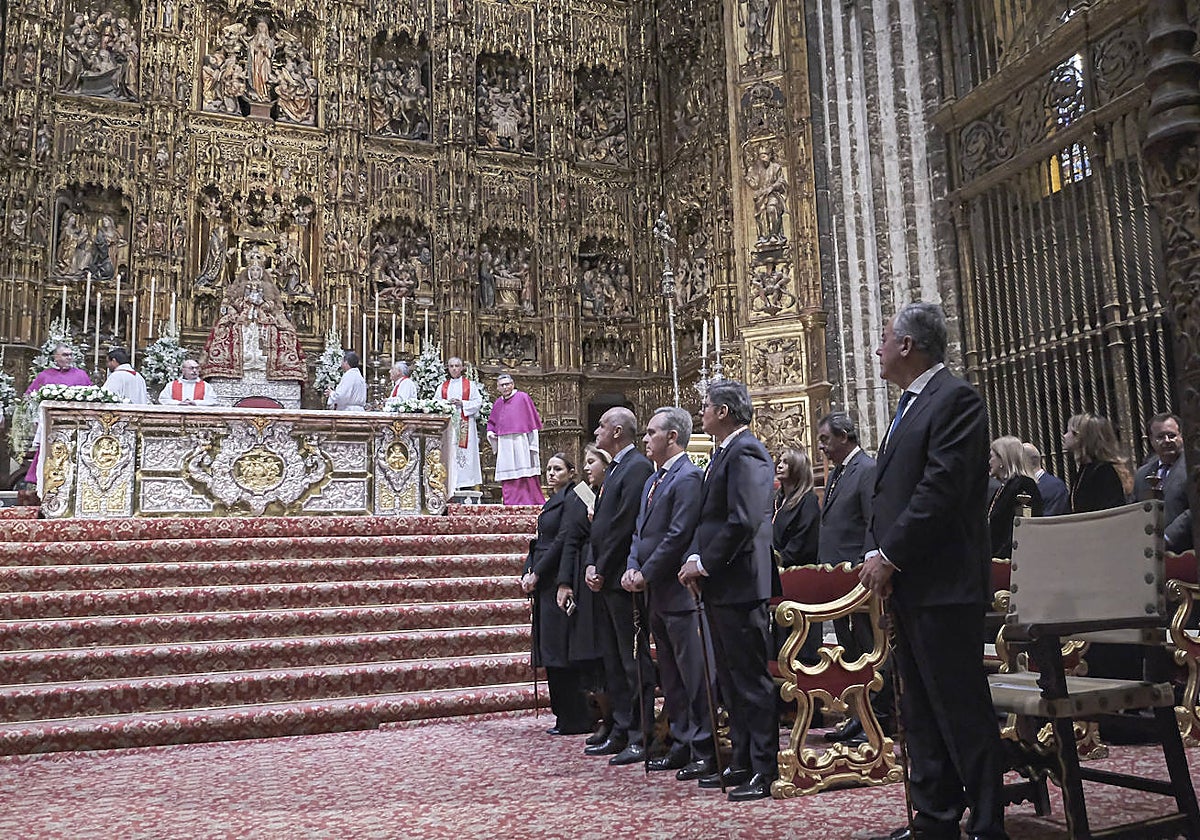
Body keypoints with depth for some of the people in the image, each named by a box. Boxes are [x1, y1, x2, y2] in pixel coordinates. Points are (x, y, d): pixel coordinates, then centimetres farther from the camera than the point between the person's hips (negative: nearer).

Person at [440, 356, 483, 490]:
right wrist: (447, 404, -10)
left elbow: (478, 402, 2)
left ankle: (463, 482, -8)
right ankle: (448, 483, -7)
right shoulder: (443, 387, 17)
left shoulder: (470, 385, 10)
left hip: (464, 424, -2)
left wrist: (462, 403, -10)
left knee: (464, 452, -8)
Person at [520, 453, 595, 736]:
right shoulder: (553, 501, 20)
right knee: (551, 650, 11)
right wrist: (528, 572, 6)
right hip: (545, 583, 10)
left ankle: (574, 720, 0)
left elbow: (566, 540, -17)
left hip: (559, 581, -10)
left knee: (561, 651, -7)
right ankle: (564, 716, 18)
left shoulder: (572, 499, -9)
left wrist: (536, 573, -17)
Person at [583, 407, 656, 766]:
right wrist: (592, 565, 6)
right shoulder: (614, 469, 19)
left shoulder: (638, 467, -12)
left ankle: (641, 738, 3)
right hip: (606, 579, 10)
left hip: (623, 578, -10)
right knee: (614, 660, 14)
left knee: (634, 660, -3)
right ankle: (620, 732, 22)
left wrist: (603, 570, -14)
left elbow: (625, 525, -18)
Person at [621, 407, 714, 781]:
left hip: (680, 593, -10)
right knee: (671, 677, 15)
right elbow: (640, 532, 17)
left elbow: (678, 536, -18)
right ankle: (681, 745, 24)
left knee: (694, 675, -3)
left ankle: (705, 751, 4)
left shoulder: (688, 477, -12)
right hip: (656, 594, 10)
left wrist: (646, 574, -13)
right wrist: (632, 569, 1)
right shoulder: (652, 480, 18)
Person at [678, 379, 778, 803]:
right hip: (719, 585, 11)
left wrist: (704, 563, -16)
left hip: (739, 584, -11)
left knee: (752, 679, -3)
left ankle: (766, 771, 5)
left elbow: (744, 521, -24)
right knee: (731, 679, 16)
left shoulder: (745, 452, -15)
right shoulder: (723, 453, 17)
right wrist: (694, 558, 5)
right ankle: (742, 762, 26)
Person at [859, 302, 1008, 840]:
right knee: (921, 712, 14)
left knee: (961, 710, -3)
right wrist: (875, 554, 5)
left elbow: (941, 488, -20)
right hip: (906, 585, 10)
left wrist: (890, 556, -16)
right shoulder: (910, 406, 19)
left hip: (942, 584, -10)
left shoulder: (955, 398, -11)